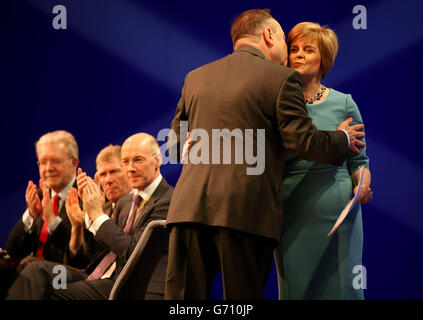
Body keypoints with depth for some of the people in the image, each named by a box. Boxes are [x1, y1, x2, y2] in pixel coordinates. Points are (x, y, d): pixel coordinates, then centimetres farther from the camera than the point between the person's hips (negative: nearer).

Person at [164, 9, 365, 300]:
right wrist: (342, 139, 16)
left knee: (183, 296, 4)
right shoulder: (282, 79, 1)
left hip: (189, 207, 4)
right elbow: (306, 142, -3)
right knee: (243, 297, 4)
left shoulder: (196, 78, 16)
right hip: (247, 211, -4)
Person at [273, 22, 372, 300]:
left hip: (336, 213, -1)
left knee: (339, 288, 1)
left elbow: (358, 161, 9)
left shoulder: (343, 103, 5)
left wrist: (362, 187, -13)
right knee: (295, 289, 4)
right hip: (291, 214, 1)